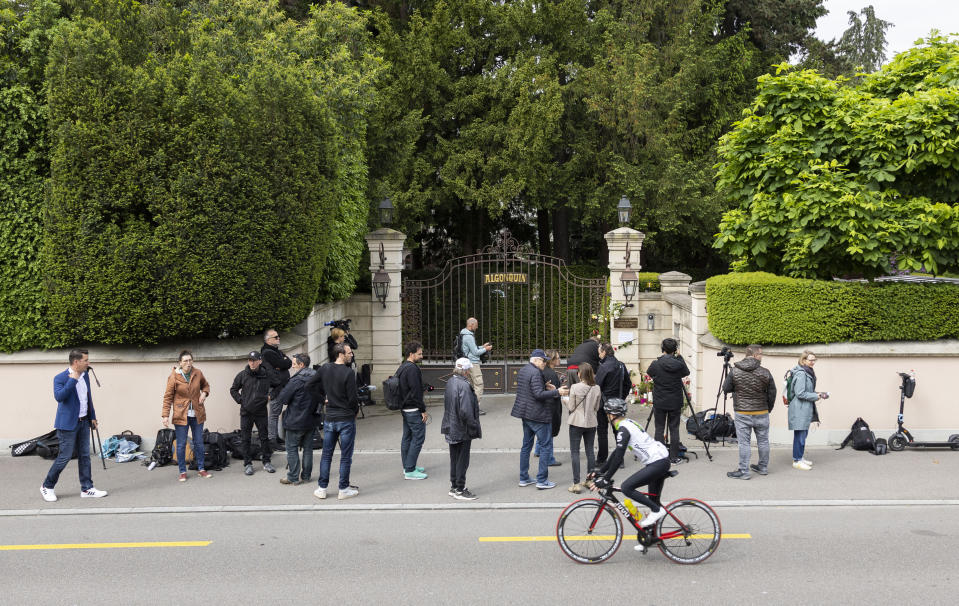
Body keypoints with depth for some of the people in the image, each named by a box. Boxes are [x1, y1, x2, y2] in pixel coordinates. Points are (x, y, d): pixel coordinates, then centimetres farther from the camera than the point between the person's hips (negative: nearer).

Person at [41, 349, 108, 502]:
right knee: (65, 456, -3)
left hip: (83, 422, 7)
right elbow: (59, 396, -31)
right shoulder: (60, 378, -14)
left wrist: (92, 416, 19)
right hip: (68, 424, -7)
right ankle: (47, 487, 16)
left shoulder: (85, 375, 9)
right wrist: (73, 380, -30)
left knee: (85, 456, 9)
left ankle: (87, 489, 15)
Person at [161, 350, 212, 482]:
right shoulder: (174, 377, -9)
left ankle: (201, 469, 22)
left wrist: (204, 393, -3)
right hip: (181, 415, -3)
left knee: (199, 443, 10)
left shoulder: (198, 373, 0)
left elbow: (205, 385, 19)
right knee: (181, 444, 2)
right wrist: (165, 415, -11)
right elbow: (168, 397, -6)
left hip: (197, 415, 3)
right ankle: (182, 472, 14)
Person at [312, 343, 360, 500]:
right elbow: (352, 398, -14)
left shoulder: (324, 369, 1)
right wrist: (356, 410, 3)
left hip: (329, 419, 5)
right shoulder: (348, 373, -16)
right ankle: (343, 490, 11)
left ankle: (322, 488, 18)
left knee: (326, 455, 14)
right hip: (346, 419, -5)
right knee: (346, 456, 5)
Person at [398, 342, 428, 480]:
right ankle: (410, 471, -4)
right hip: (414, 410, -10)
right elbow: (416, 391, -21)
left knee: (407, 437, 15)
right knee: (418, 437, -5)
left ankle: (407, 467, 23)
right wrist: (423, 410, -15)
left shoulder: (401, 368, 14)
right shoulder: (412, 369, -18)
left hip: (405, 408, 10)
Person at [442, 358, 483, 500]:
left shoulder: (450, 382, 4)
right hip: (462, 430, -9)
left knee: (454, 459, 19)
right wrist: (473, 428, -15)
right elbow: (466, 411, -26)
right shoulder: (464, 386, -24)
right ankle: (460, 490, 13)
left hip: (451, 428, 9)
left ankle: (454, 487, 30)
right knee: (462, 460, 4)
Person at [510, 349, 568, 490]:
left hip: (526, 414, 10)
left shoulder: (522, 371, 13)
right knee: (546, 446, -2)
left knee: (526, 445, 16)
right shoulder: (535, 373, -18)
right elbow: (539, 394, -25)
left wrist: (547, 388, 19)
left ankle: (523, 478, 21)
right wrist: (557, 392, -23)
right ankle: (542, 480, -1)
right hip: (537, 415, -10)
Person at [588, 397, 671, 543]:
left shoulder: (623, 429, -15)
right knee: (653, 500, 15)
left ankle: (657, 510, -5)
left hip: (657, 463, -10)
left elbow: (618, 457, -19)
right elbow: (617, 453, 20)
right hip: (662, 460, 10)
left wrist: (606, 480, -15)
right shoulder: (628, 423, 15)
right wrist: (600, 471, 19)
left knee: (626, 487, -16)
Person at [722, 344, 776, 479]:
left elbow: (726, 389, 1)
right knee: (763, 441, 16)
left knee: (744, 443, 3)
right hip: (762, 413, 1)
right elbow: (772, 394, 0)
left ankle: (744, 471, 6)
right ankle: (763, 467, 29)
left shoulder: (735, 371, -7)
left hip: (742, 414, -1)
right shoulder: (765, 373, -7)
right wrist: (768, 409, 15)